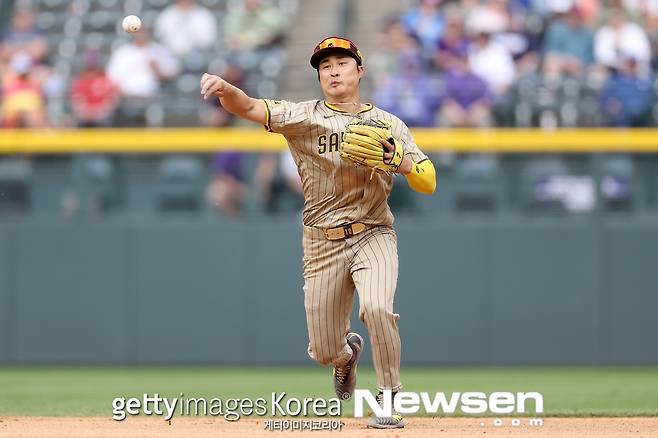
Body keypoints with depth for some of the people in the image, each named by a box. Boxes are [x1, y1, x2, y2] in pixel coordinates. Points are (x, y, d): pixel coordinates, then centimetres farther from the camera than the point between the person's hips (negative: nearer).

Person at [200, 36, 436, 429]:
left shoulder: (389, 125, 4)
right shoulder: (305, 116, 0)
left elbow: (428, 183, -1)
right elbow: (250, 108, -16)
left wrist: (400, 160, -22)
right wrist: (226, 90, -38)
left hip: (373, 236, -1)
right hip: (323, 244, 1)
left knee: (376, 306, -30)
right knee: (324, 351, 3)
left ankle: (390, 399, -12)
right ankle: (348, 353, 43)